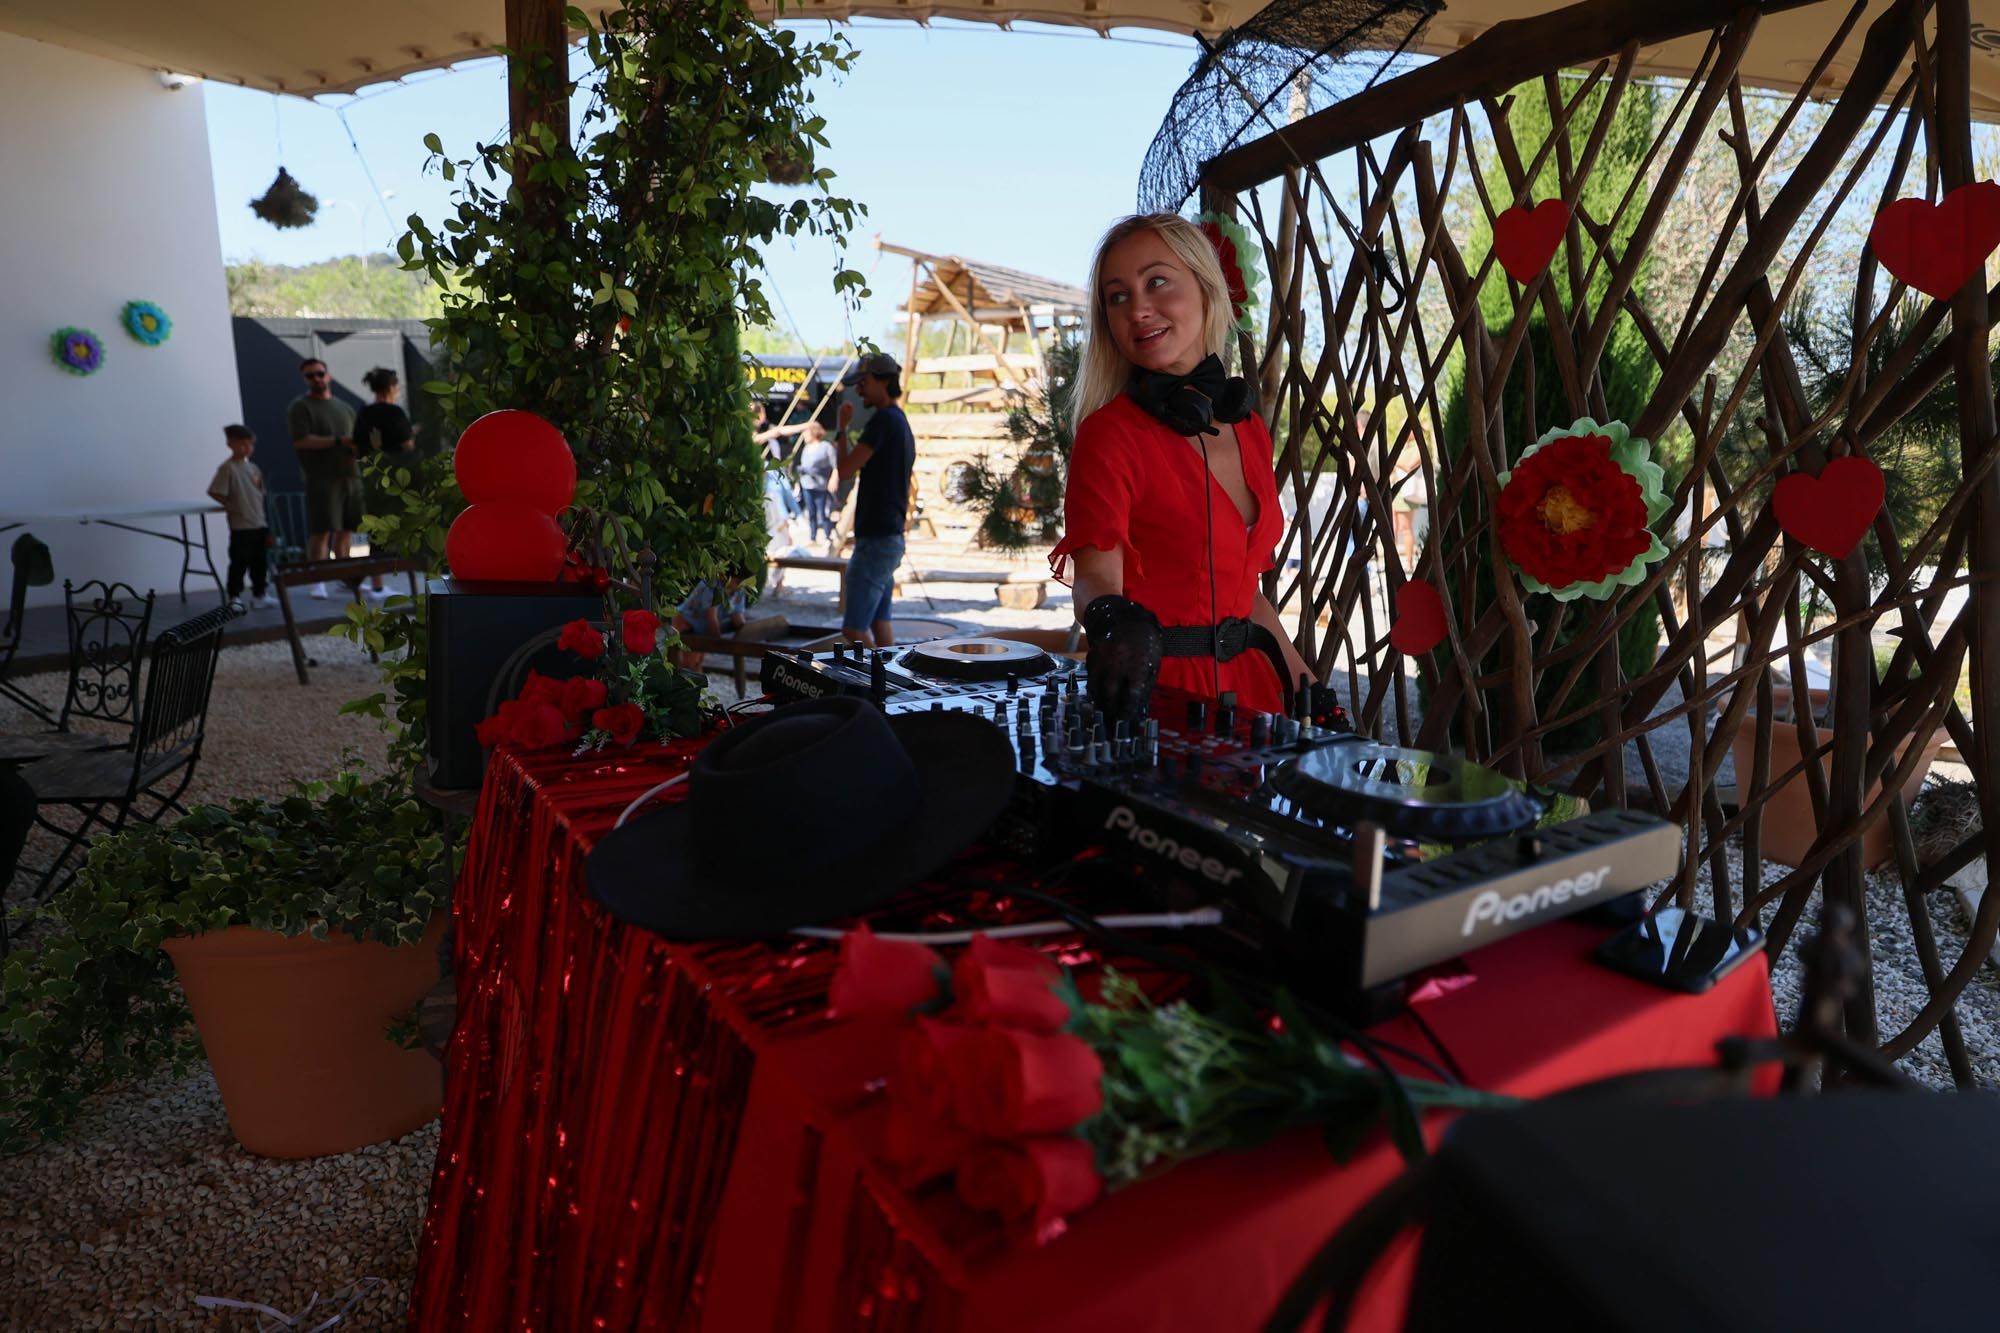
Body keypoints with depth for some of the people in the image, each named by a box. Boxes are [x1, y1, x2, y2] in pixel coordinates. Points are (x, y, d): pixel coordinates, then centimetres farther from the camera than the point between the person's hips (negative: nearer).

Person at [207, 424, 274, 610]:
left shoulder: (254, 468, 11)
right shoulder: (227, 468, -10)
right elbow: (214, 492, -14)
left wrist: (265, 523, 11)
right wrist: (231, 506, -9)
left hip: (259, 525, 7)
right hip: (240, 526, -6)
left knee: (259, 562, 13)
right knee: (239, 562, -2)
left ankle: (259, 593, 23)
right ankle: (234, 597, 6)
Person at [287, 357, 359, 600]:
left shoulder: (344, 408, 21)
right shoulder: (300, 407, 2)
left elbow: (355, 440, 25)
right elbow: (300, 441, -10)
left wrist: (358, 447, 0)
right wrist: (338, 441, -17)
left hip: (350, 475, 6)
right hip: (322, 478, -6)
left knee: (346, 528, 6)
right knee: (321, 530, -10)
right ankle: (317, 582, -8)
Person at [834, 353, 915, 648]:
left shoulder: (884, 420, -14)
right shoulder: (901, 422, 17)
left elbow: (846, 469, -18)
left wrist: (843, 428, -3)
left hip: (876, 540, -11)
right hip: (891, 537, 11)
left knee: (854, 628, -10)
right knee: (879, 621, 14)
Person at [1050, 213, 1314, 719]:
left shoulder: (1250, 430, 8)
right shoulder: (1110, 433, -11)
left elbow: (1241, 585, 14)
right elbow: (1095, 573, -19)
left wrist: (1307, 688, 14)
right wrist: (1118, 624, -42)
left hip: (1246, 682, 6)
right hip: (1151, 689, -6)